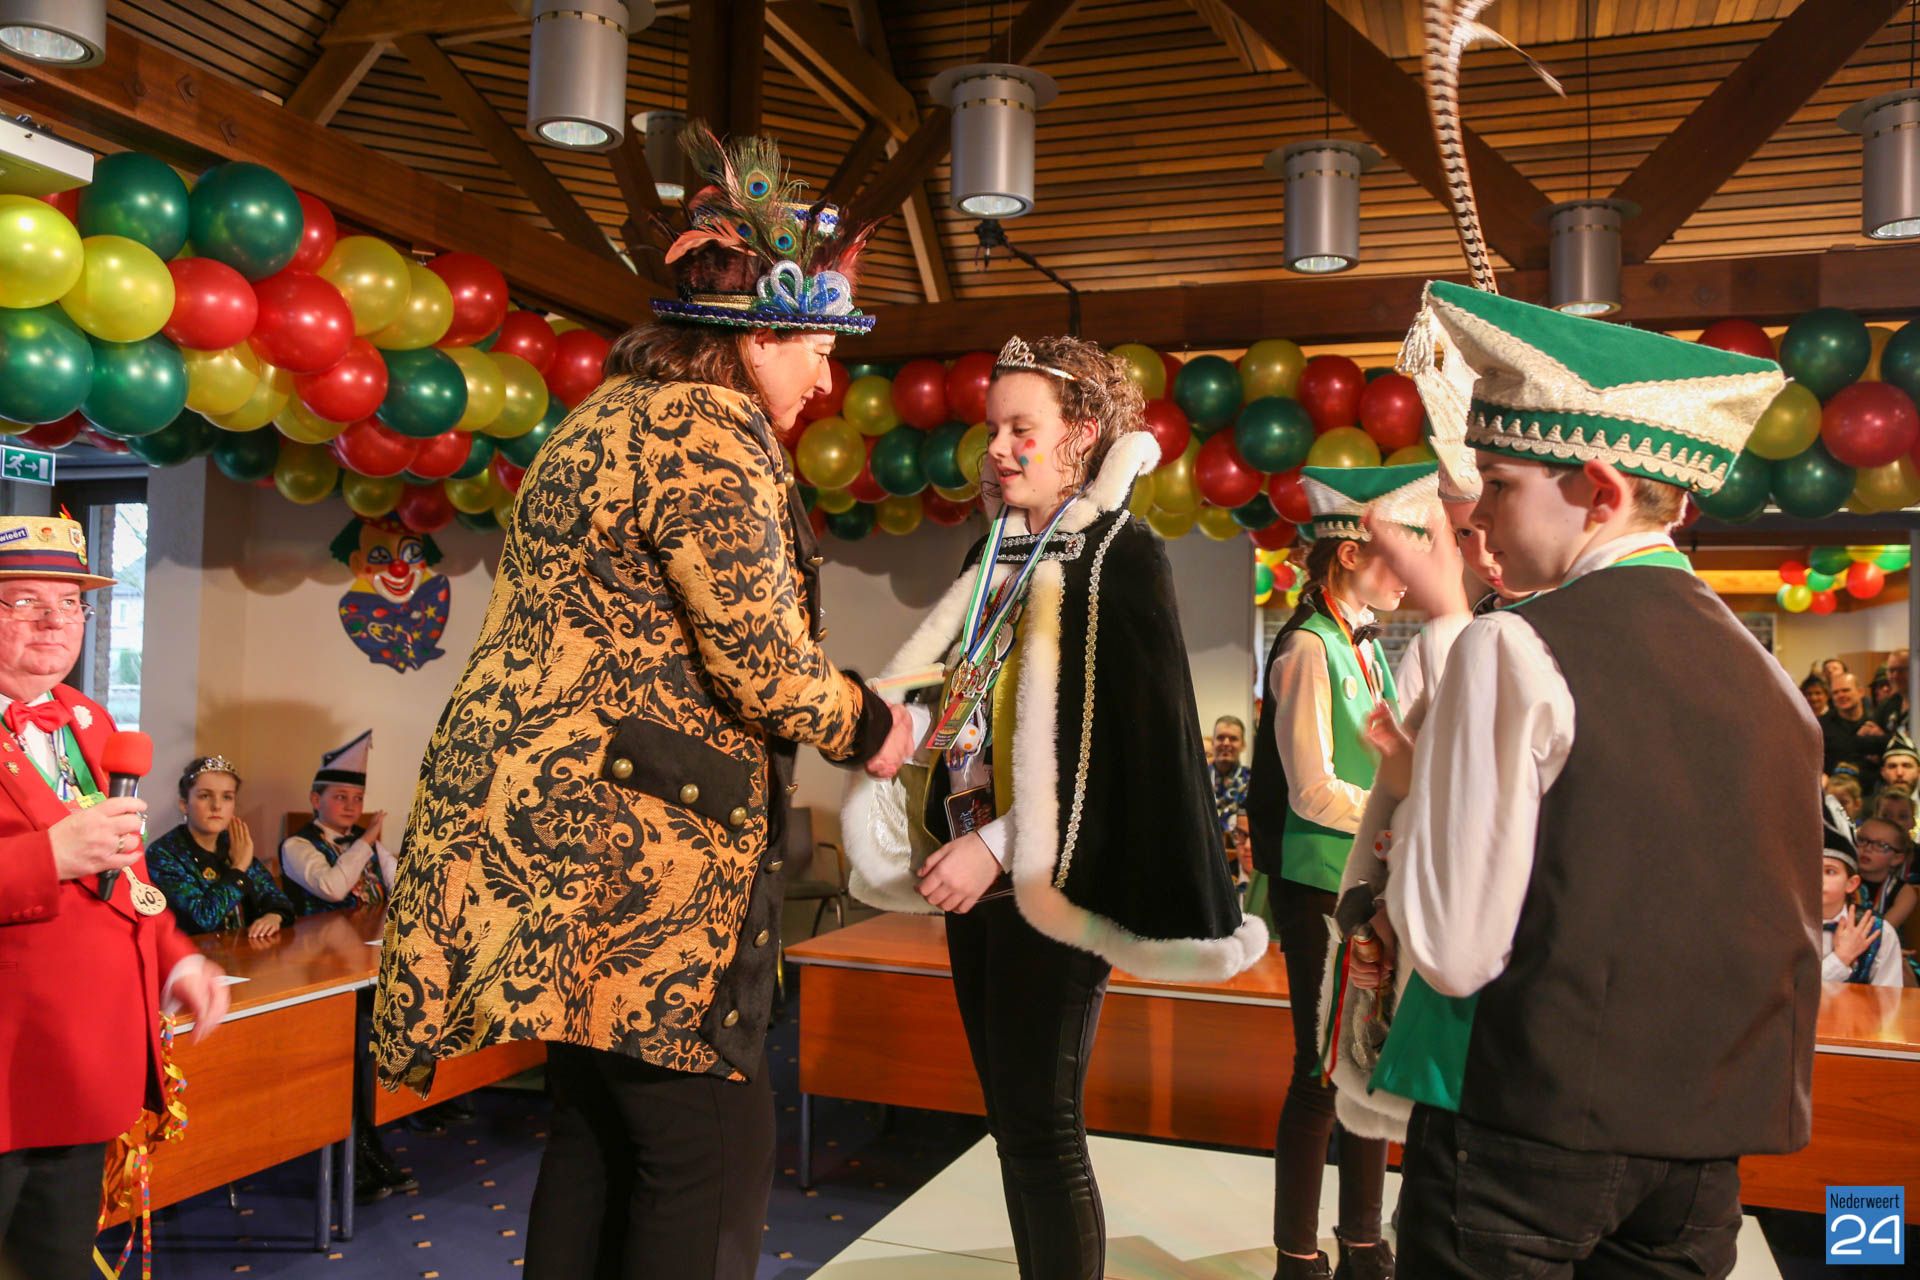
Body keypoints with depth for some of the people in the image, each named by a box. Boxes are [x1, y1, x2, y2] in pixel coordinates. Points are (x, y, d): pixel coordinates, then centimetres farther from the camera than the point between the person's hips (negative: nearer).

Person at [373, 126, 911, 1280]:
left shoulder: (620, 417, 19)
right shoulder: (710, 434, -13)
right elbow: (764, 667, -16)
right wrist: (867, 726, 2)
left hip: (572, 820, 11)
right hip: (633, 835, -11)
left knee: (600, 1125, 17)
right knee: (718, 1149, -4)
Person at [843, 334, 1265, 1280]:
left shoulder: (1119, 555, -7)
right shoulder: (994, 556, 14)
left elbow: (1127, 739, -14)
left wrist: (1003, 847, -18)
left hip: (1049, 882, -7)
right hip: (973, 874, 7)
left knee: (1040, 1125, -3)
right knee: (1010, 1120, 13)